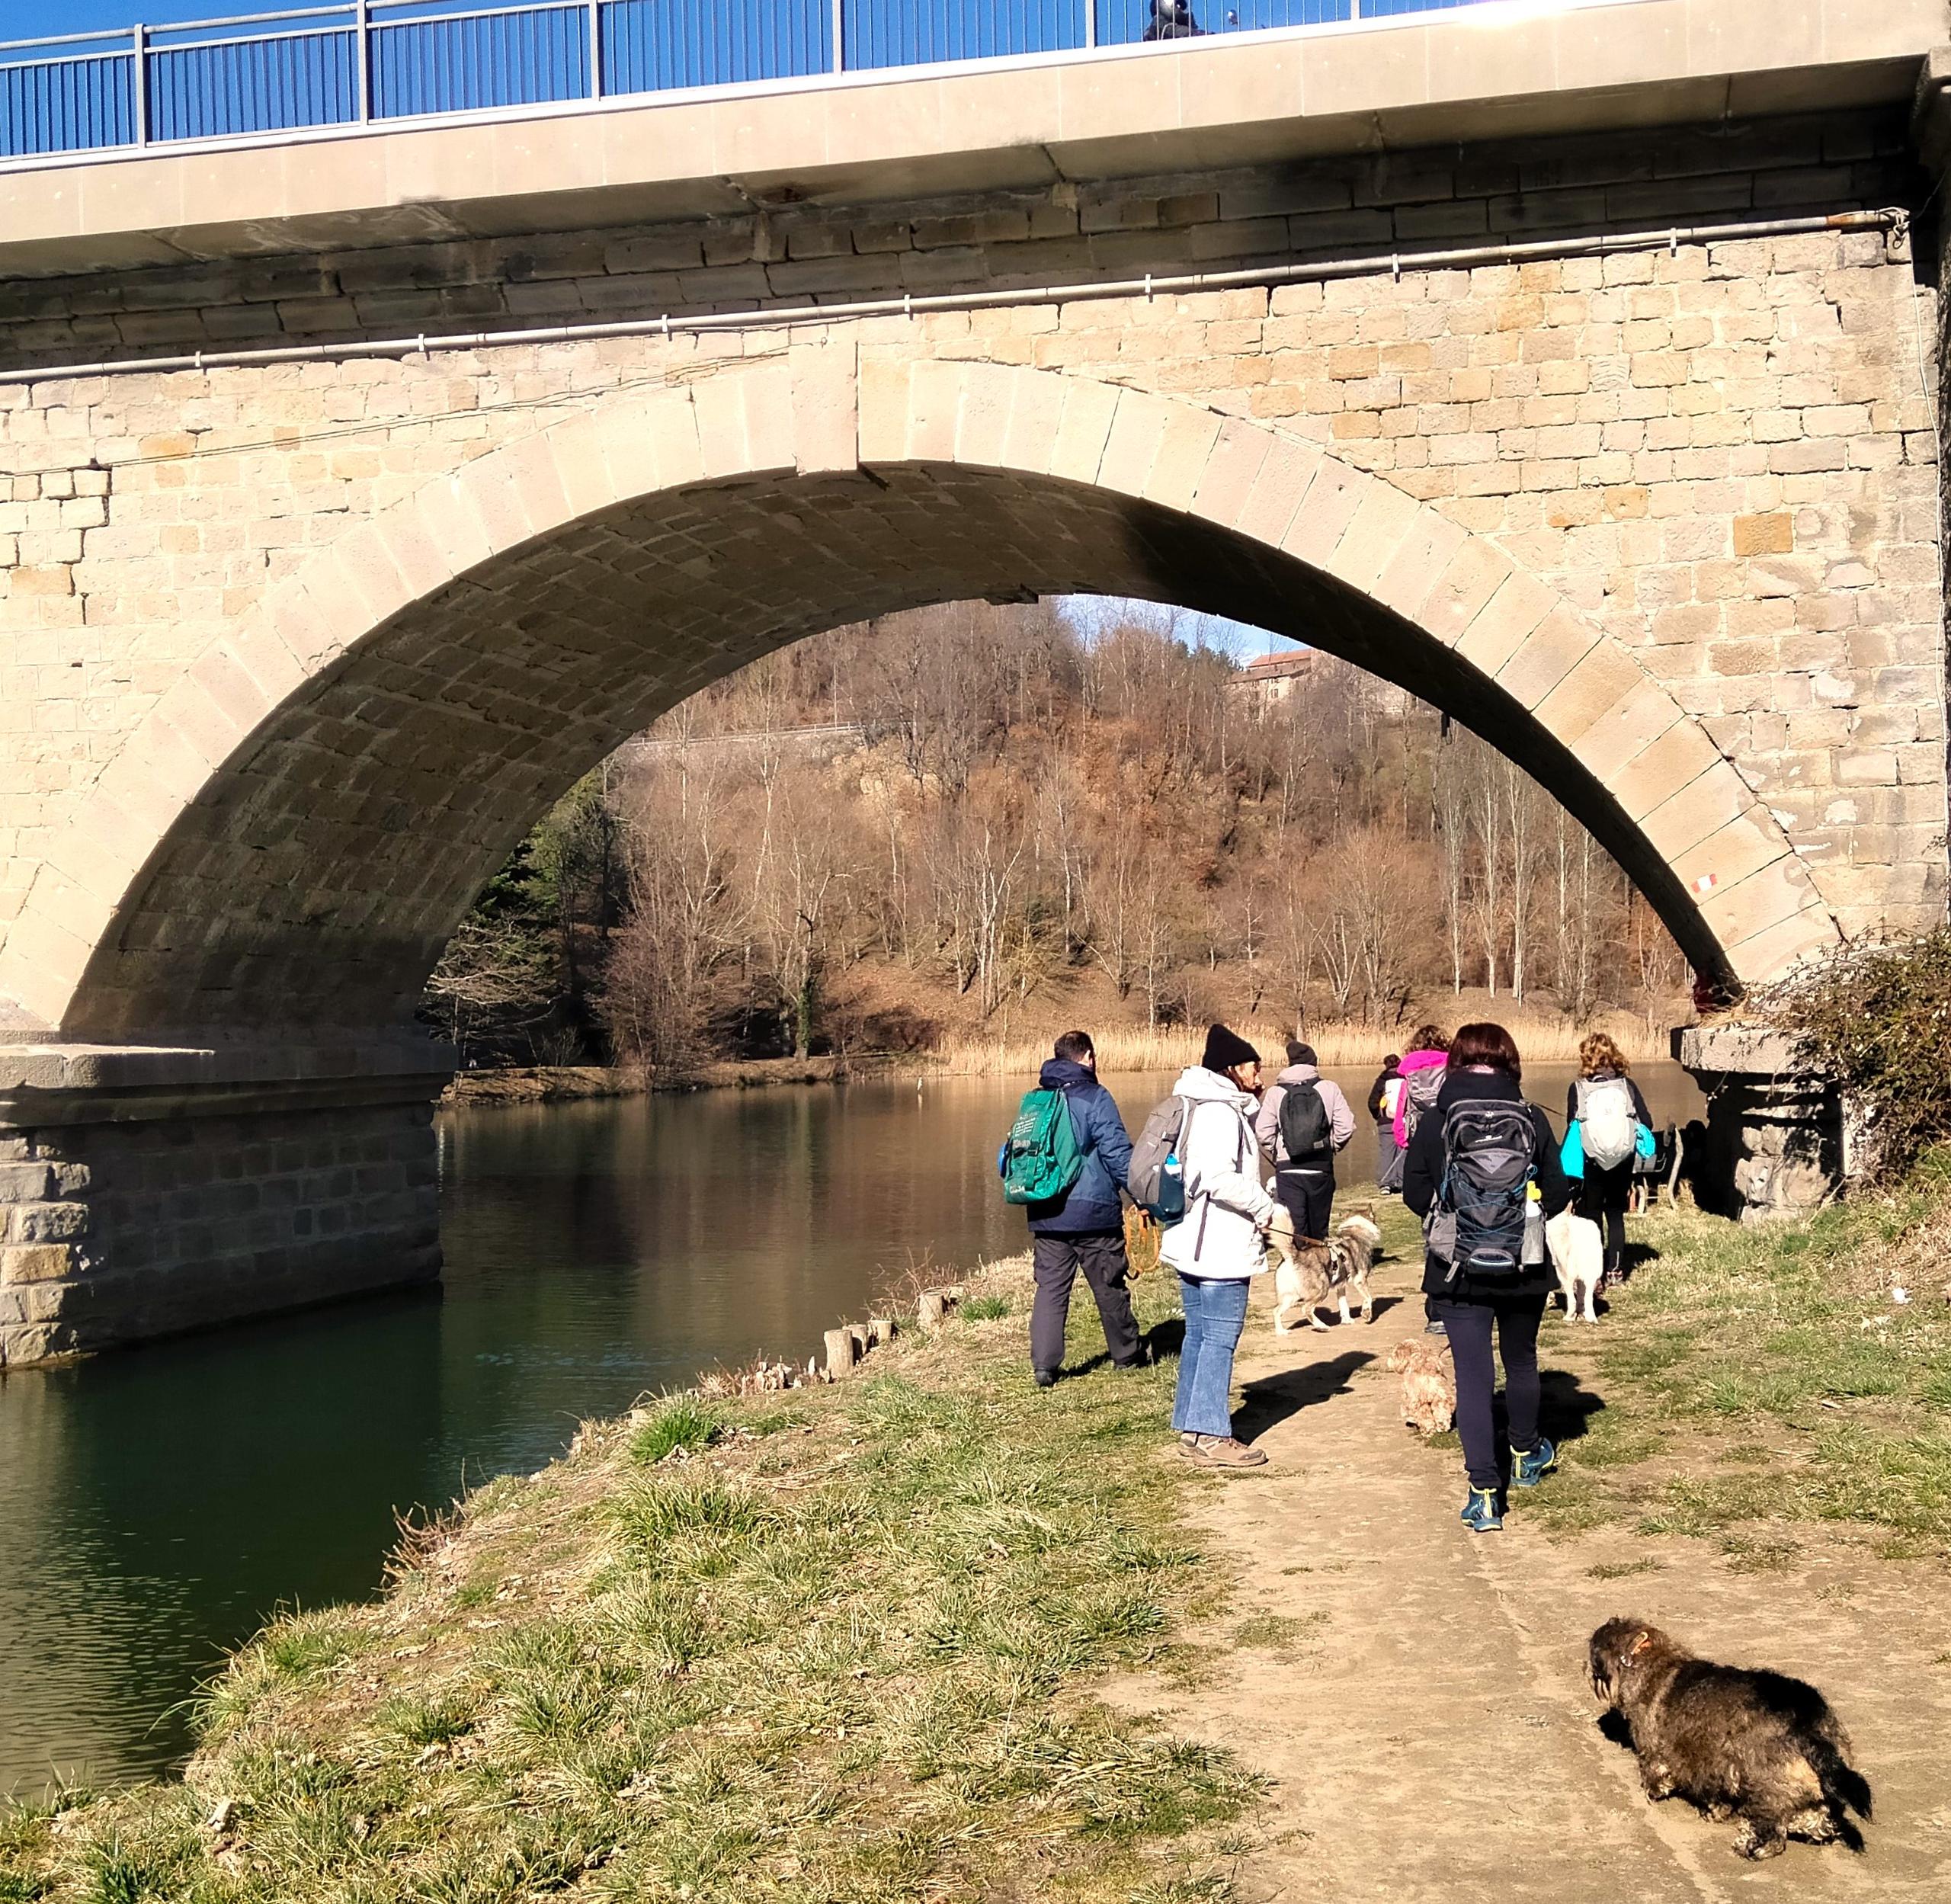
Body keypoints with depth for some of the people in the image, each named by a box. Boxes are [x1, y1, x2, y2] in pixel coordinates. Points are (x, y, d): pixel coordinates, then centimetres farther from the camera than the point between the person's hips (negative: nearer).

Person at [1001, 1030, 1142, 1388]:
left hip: (1045, 1215, 4)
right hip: (1093, 1212, -4)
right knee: (1110, 1288, 10)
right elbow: (1118, 1154, -13)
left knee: (1050, 1289, 6)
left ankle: (1044, 1365, -3)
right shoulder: (1094, 1097, -9)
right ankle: (1127, 1355, 25)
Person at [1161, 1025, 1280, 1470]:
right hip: (1220, 1248, -10)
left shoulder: (1198, 1106, 17)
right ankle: (1211, 1437, -4)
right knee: (1219, 1338, -6)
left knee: (1199, 1334, 15)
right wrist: (1267, 1209, -14)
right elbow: (1220, 1178, -26)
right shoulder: (1221, 1112, -16)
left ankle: (1191, 1427, 21)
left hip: (1192, 1245, 10)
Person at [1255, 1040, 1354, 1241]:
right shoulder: (1329, 1089, 0)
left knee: (1294, 1232, -1)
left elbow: (1263, 1132, -6)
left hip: (1288, 1170, -1)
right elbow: (1346, 1126, -5)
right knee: (1319, 1231, 15)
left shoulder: (1275, 1092, -1)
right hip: (1321, 1168, 1)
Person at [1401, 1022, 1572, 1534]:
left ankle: (1484, 1492, -4)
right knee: (1521, 1361, 23)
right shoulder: (1532, 1121, -7)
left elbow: (1415, 1194, -5)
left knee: (1473, 1375, 2)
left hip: (1457, 1272, -2)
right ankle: (1526, 1454, 45)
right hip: (1524, 1270, 2)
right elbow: (1557, 1193, -3)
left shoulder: (1435, 1123, -9)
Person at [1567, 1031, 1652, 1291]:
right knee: (1615, 1215, 15)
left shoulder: (1578, 1088, -9)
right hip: (1622, 1162, 2)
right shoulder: (1626, 1085, -3)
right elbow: (1647, 1122, -4)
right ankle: (1615, 1272, 16)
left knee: (1590, 1217, 8)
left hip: (1590, 1161, -2)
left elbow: (1571, 1126, -7)